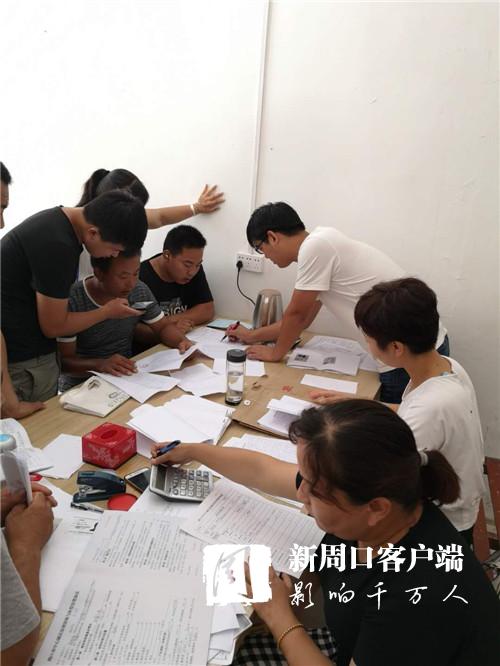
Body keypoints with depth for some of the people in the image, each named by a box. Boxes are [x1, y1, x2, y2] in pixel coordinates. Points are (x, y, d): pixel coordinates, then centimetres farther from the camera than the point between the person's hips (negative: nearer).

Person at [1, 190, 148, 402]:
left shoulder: (63, 219, 2)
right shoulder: (57, 246, -26)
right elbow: (54, 326, -18)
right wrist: (108, 311, -6)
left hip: (24, 349, 9)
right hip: (23, 361, -9)